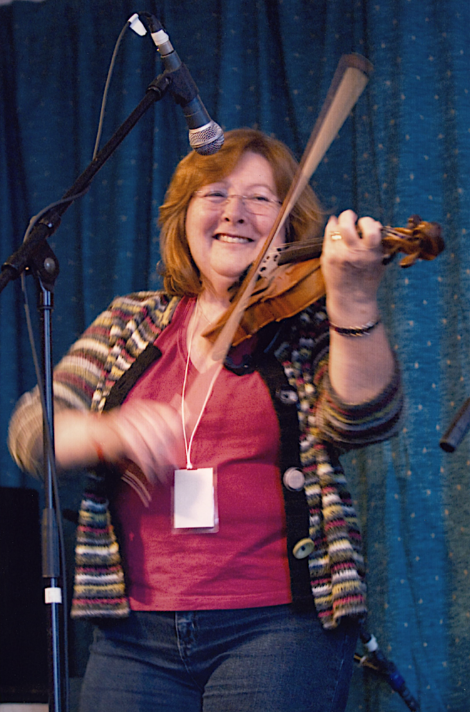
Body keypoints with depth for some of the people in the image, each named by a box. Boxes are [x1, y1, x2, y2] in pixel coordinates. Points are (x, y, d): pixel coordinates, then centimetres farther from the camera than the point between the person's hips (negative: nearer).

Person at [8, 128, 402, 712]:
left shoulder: (312, 327, 3)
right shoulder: (130, 325, 12)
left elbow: (365, 417, -16)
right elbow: (31, 433, 4)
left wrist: (354, 300, -32)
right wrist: (108, 434, -18)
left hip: (277, 622, -3)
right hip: (136, 631, 3)